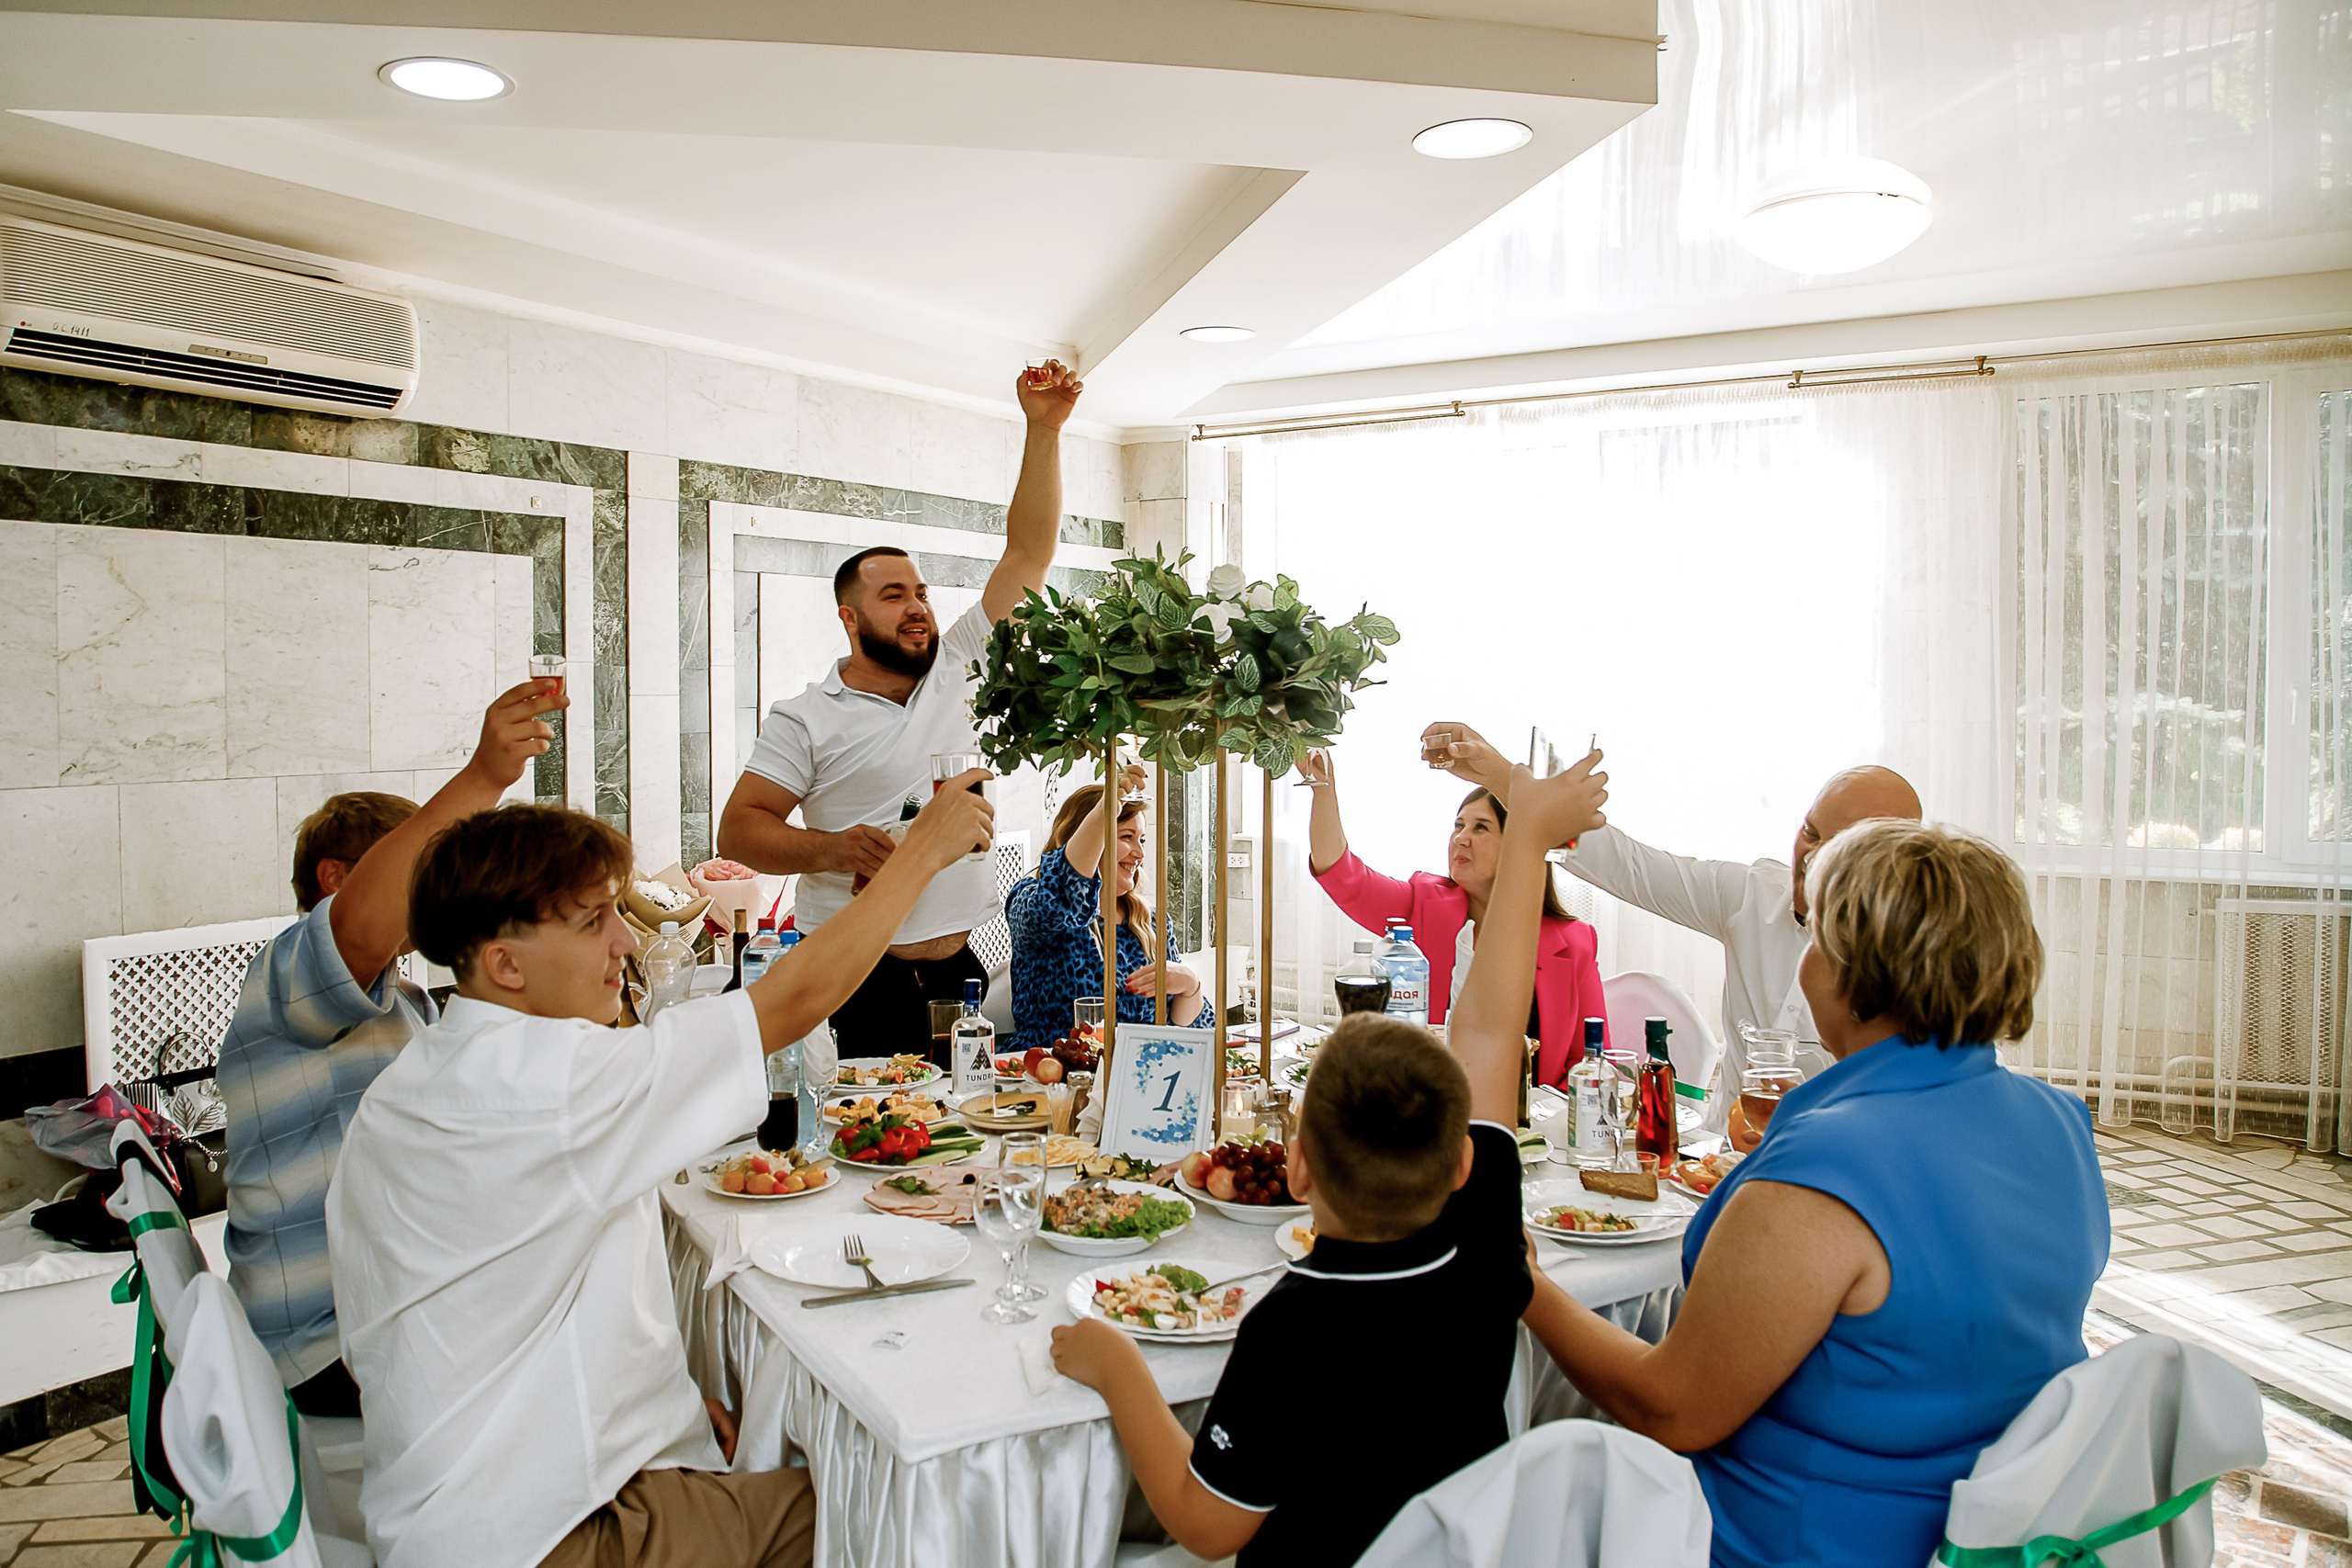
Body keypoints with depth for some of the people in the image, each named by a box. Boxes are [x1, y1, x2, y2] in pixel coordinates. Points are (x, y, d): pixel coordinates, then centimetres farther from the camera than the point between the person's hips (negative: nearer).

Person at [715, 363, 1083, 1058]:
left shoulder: (955, 669, 10)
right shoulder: (805, 719, 1)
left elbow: (1028, 553, 7)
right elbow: (739, 827, -3)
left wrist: (1045, 430, 2)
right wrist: (828, 849, -22)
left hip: (959, 974, 4)